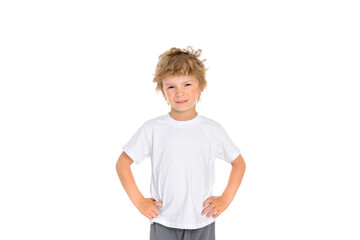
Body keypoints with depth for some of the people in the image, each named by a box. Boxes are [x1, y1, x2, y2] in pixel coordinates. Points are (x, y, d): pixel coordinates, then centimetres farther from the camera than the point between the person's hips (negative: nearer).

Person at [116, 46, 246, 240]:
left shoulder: (213, 130, -1)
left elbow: (239, 163, 11)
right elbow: (122, 164, 3)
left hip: (202, 224, 1)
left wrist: (225, 199, 3)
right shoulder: (152, 129, -5)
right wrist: (138, 201, -2)